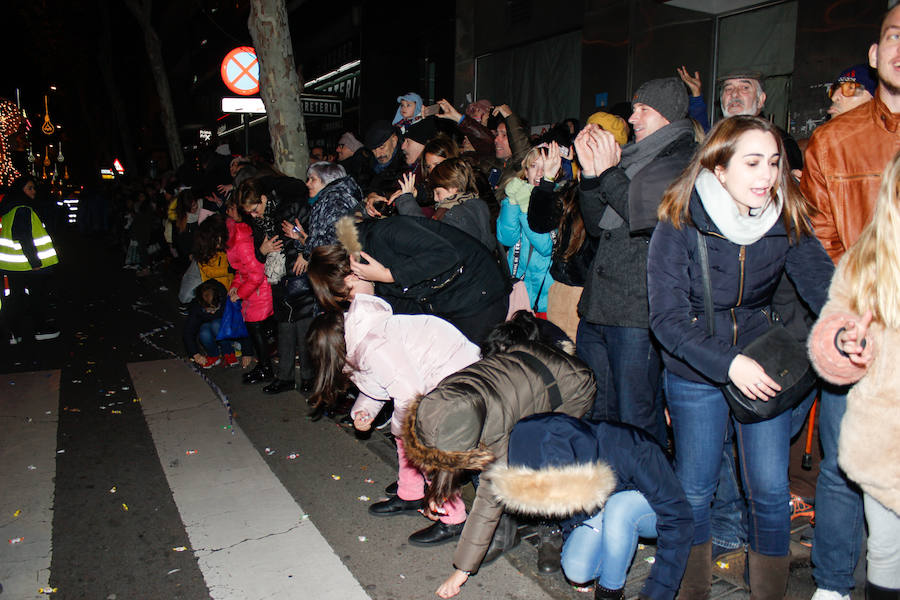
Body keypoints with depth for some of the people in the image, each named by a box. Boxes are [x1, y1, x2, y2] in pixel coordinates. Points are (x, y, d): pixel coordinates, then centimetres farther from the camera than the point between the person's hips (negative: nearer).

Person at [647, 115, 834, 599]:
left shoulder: (786, 222, -7)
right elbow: (667, 317, -21)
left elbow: (821, 281, -18)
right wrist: (728, 363, -32)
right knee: (694, 490, 10)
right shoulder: (679, 225, -17)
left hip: (763, 366, 2)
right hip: (695, 373, -2)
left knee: (770, 490, 5)